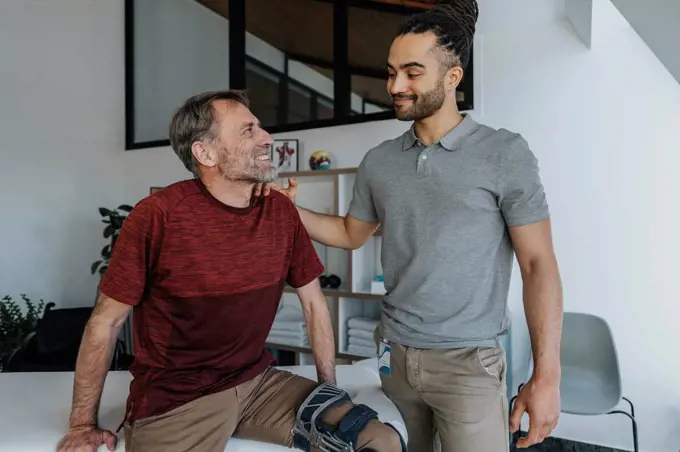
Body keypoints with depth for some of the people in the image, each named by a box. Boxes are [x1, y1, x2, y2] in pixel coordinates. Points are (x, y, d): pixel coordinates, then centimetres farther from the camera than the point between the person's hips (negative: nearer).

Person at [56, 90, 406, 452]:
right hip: (174, 399, -3)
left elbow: (313, 302, 4)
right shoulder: (157, 216, -17)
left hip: (257, 382, 4)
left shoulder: (281, 212, -4)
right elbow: (106, 321, -8)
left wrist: (328, 389, 4)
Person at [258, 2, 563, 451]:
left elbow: (538, 265, -8)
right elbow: (351, 233, 16)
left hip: (468, 362, -3)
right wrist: (292, 210, 1)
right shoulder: (377, 162, 3)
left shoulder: (505, 154, -8)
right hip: (394, 353, 4)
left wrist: (546, 375, -12)